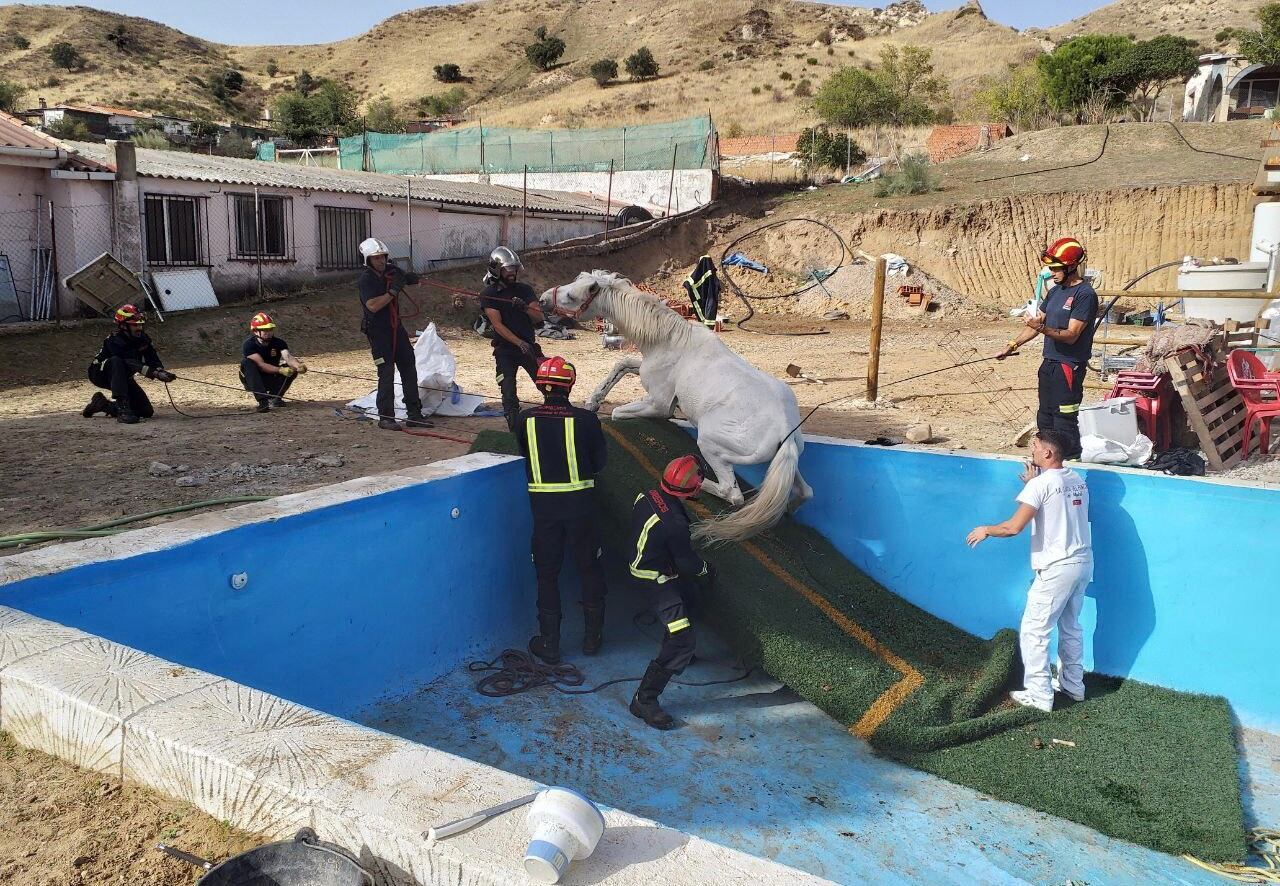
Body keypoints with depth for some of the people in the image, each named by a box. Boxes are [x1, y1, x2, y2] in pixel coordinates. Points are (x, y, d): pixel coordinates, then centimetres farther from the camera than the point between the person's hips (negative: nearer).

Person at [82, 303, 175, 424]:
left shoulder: (142, 338, -7)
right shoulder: (114, 341, -27)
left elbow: (153, 360, -9)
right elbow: (131, 364, -39)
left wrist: (161, 371, -31)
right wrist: (155, 373, -49)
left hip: (123, 377, 7)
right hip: (100, 373, -7)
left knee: (147, 411, -3)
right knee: (116, 361, -40)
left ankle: (103, 404, 18)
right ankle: (122, 407, -42)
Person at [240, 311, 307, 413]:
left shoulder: (278, 343, -8)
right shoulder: (249, 344, -18)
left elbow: (288, 357, -26)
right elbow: (261, 365, -30)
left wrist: (298, 366, -49)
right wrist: (280, 370, -46)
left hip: (272, 379, 3)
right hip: (254, 381, -3)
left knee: (292, 369, -18)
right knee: (247, 363, -31)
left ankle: (274, 398, -5)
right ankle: (263, 400, -37)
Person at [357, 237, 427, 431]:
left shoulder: (391, 269, 4)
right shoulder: (366, 278, -14)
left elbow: (405, 280, 23)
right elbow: (373, 305, -26)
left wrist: (408, 278, -1)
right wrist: (393, 291, -27)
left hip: (396, 327, 7)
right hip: (378, 331, -7)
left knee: (409, 369, 8)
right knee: (386, 373, -8)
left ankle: (414, 414, 16)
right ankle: (386, 417, 1)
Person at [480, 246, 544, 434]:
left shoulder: (524, 290, 5)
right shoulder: (488, 294, -5)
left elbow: (539, 318, -1)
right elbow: (498, 325, -13)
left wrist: (525, 308, -22)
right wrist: (519, 343, -22)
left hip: (529, 346, 3)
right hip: (505, 351, -2)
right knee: (509, 397, -5)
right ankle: (516, 432, 3)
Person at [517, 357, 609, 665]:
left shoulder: (526, 419, -8)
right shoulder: (585, 420, -13)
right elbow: (599, 462, -2)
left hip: (543, 505, 1)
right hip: (580, 503, -1)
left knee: (547, 572, 12)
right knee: (589, 568, 16)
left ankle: (549, 644, 18)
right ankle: (593, 636, 25)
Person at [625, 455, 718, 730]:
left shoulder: (647, 497, -9)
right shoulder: (673, 522, -34)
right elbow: (687, 562, -20)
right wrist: (705, 569, 2)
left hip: (644, 562, 10)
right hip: (659, 580, -10)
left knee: (686, 596, 34)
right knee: (682, 640, -12)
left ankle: (677, 653, 55)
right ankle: (644, 700, -7)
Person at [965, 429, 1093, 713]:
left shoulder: (1041, 484, -16)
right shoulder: (1077, 480, 8)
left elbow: (1014, 527, -22)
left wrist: (986, 530, -4)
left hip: (1057, 569, -8)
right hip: (1083, 562, 9)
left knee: (1033, 630, 1)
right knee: (1070, 627, 23)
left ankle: (1039, 695, 6)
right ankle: (1073, 684, 34)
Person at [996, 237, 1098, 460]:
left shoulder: (1085, 294, -14)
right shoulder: (1055, 291, 13)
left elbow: (1071, 335, -20)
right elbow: (1037, 323, 19)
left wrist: (1043, 328, -33)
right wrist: (1012, 345, 13)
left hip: (1069, 366, -9)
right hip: (1049, 363, 9)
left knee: (1065, 422, -5)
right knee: (1045, 419, 15)